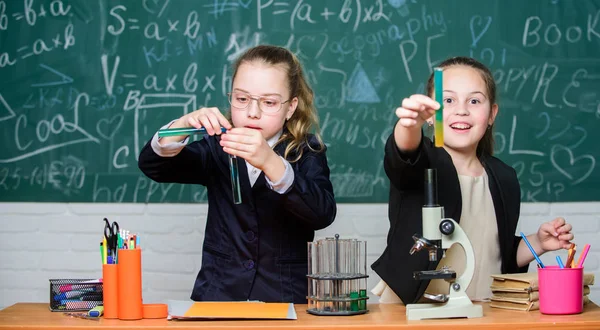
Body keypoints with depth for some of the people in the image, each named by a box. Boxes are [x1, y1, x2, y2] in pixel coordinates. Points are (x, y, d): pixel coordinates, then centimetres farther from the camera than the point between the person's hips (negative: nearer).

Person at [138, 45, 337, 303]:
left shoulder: (307, 154, 0)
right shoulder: (218, 148, 7)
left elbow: (323, 214, -18)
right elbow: (152, 165, -3)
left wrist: (269, 162, -34)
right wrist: (185, 125, -23)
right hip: (215, 297, 2)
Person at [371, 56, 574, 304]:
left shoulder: (504, 179, 12)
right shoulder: (421, 164, -2)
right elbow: (403, 154, -28)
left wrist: (537, 244, 6)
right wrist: (410, 124, -48)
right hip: (409, 312, -4)